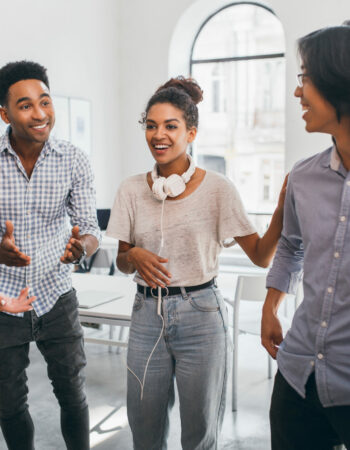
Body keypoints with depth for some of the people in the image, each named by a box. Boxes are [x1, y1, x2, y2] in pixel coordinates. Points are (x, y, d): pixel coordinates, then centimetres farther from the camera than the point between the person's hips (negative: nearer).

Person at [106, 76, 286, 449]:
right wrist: (134, 256, -14)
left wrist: (283, 204, -20)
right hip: (147, 314, 3)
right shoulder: (132, 190, 2)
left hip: (200, 314, -2)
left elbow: (261, 256, -7)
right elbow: (121, 262, 9)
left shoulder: (217, 188, -7)